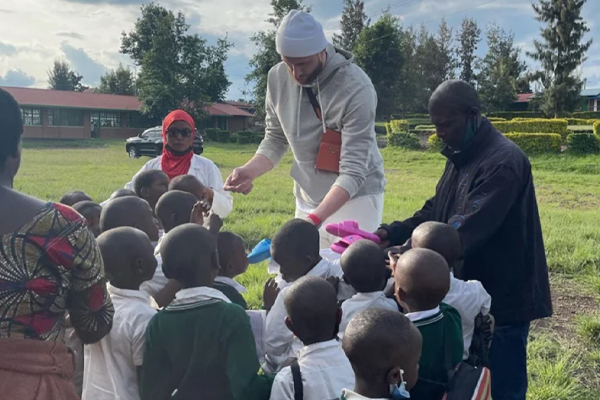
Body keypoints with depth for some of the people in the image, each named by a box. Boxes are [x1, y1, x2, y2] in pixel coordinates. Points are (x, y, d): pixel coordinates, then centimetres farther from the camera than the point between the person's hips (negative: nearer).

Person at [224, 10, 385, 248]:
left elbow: (353, 169, -26)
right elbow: (276, 140, 4)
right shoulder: (278, 78, -7)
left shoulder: (356, 88, -23)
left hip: (355, 197, -5)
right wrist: (249, 171, -15)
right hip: (307, 197, 5)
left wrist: (314, 219, -37)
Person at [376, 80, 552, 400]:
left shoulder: (503, 161, -23)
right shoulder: (462, 157, 8)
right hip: (470, 290, 9)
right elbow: (435, 212, 11)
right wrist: (392, 234, -3)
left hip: (503, 295, -9)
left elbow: (465, 230, -30)